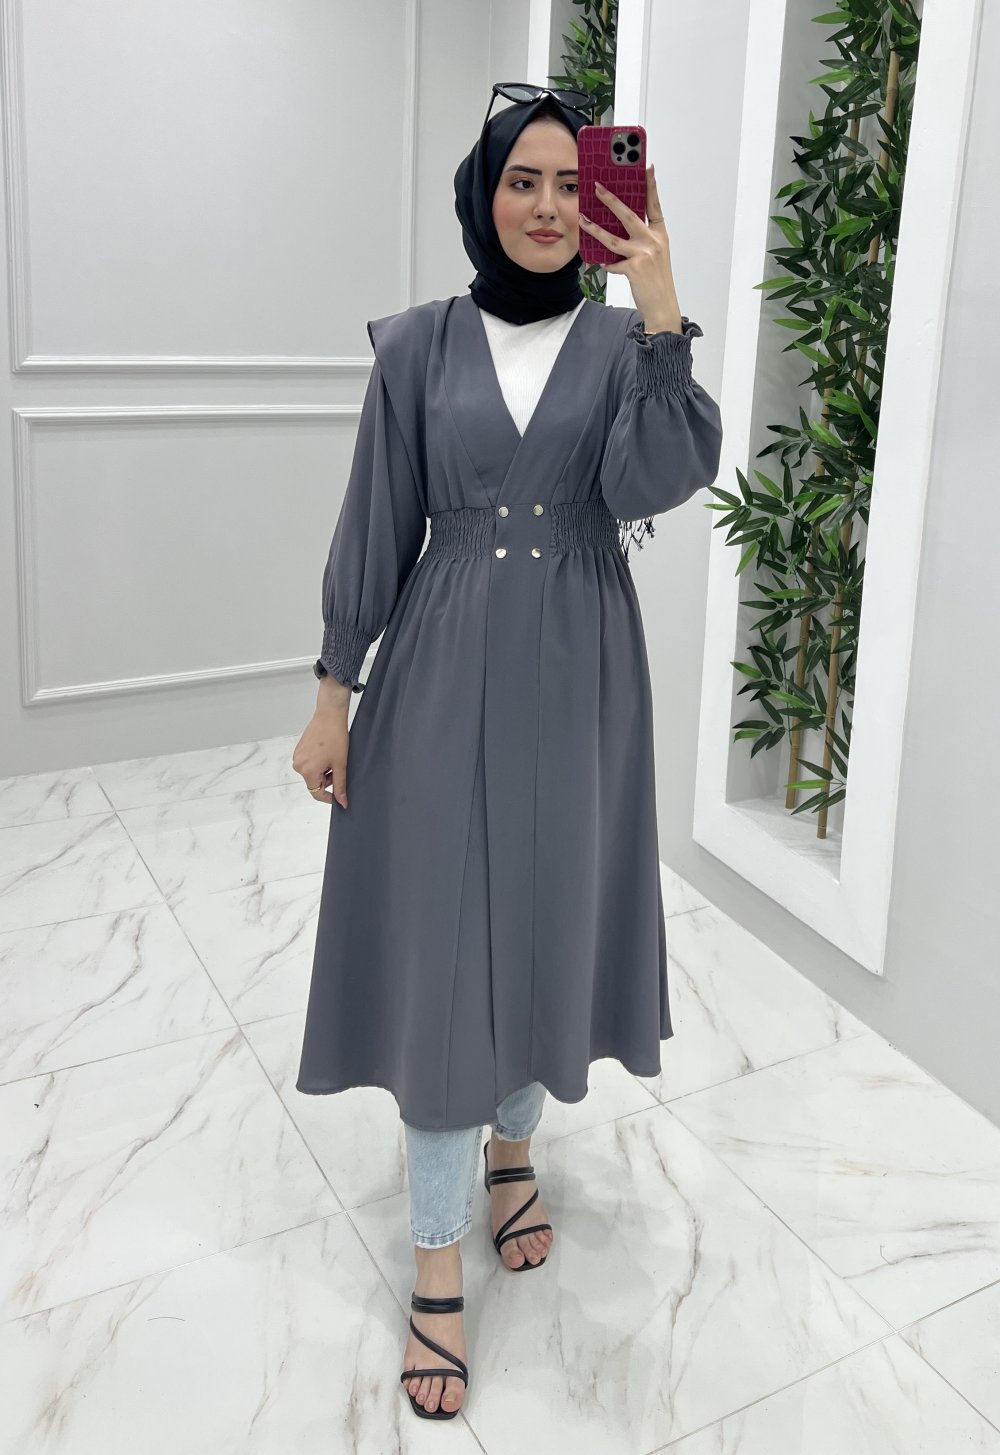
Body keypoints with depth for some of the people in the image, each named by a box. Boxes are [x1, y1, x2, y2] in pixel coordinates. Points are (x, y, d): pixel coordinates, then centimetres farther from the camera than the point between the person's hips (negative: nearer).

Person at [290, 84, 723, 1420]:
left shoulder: (623, 342, 3)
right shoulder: (421, 344, 1)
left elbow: (656, 481, -15)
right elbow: (376, 525, 1)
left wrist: (659, 306, -20)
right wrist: (334, 690, -1)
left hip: (575, 676, 1)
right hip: (443, 669, -1)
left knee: (551, 922, 12)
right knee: (440, 946, 0)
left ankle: (511, 1148, 39)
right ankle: (438, 1260, 13)